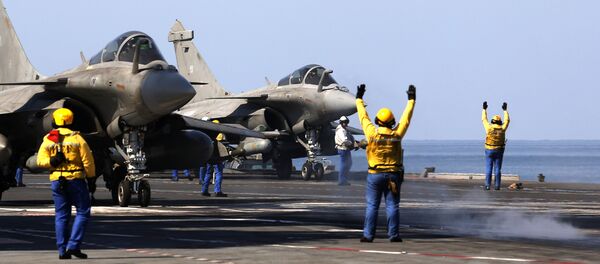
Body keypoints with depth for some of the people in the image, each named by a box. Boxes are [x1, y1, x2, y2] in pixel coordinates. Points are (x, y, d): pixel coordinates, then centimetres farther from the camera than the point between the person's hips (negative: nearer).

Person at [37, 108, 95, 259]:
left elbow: (40, 160, -4)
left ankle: (62, 250, 5)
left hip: (57, 180, 4)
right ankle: (73, 245, -8)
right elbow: (88, 160, -6)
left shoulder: (48, 139, 5)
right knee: (83, 212, 4)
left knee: (61, 215, 9)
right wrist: (91, 178, 2)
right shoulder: (76, 138, -5)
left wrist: (51, 161, -14)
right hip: (76, 179, -4)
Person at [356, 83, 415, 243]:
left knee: (372, 206, 3)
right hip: (393, 174, 1)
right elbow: (406, 118, 5)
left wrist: (359, 99, 17)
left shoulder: (372, 133, -8)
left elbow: (364, 117, 4)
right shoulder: (397, 134, -5)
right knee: (392, 206, 3)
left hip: (375, 174, -1)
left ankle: (368, 235, 0)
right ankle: (393, 235, 2)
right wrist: (411, 100, 16)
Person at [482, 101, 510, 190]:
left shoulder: (489, 127, -7)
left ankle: (487, 185, -5)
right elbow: (507, 121, 13)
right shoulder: (502, 129, -3)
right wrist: (505, 110, 21)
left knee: (488, 169, 0)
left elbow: (484, 119, 8)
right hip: (499, 151, 1)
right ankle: (497, 186, -1)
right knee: (497, 169, 3)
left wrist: (484, 109, 18)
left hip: (489, 151, -1)